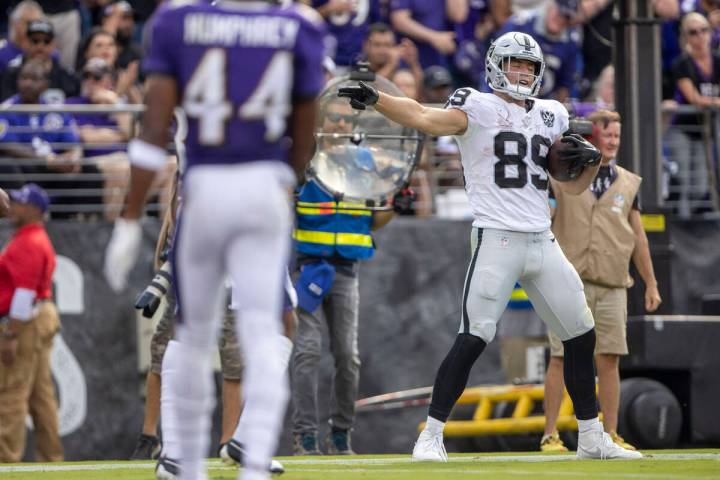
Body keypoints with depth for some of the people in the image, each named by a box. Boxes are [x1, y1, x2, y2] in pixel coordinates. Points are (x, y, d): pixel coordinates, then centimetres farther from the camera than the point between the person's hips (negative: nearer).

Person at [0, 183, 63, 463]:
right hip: (43, 319, 11)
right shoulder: (38, 240, 19)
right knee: (41, 393, 12)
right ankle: (50, 458, 15)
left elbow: (25, 293, -21)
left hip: (24, 323, -11)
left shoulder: (27, 244, -14)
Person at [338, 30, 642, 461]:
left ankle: (592, 438, 23)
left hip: (543, 243, 6)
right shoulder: (478, 107, -2)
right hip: (496, 241, -6)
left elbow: (573, 187, 20)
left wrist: (592, 160, -1)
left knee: (582, 337, 10)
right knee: (473, 338, -16)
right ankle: (432, 434, -9)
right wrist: (375, 99, -35)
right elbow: (427, 119, -19)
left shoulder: (551, 117, 15)